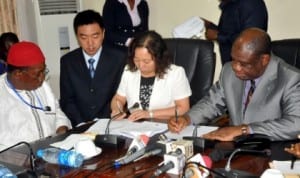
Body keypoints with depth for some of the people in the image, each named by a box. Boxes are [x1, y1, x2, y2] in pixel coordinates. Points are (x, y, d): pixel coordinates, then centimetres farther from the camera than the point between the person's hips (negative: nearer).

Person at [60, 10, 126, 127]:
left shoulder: (118, 59, -2)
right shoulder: (67, 61, 3)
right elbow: (66, 100, 3)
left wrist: (100, 122, -11)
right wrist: (81, 124, -11)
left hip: (109, 124, -1)